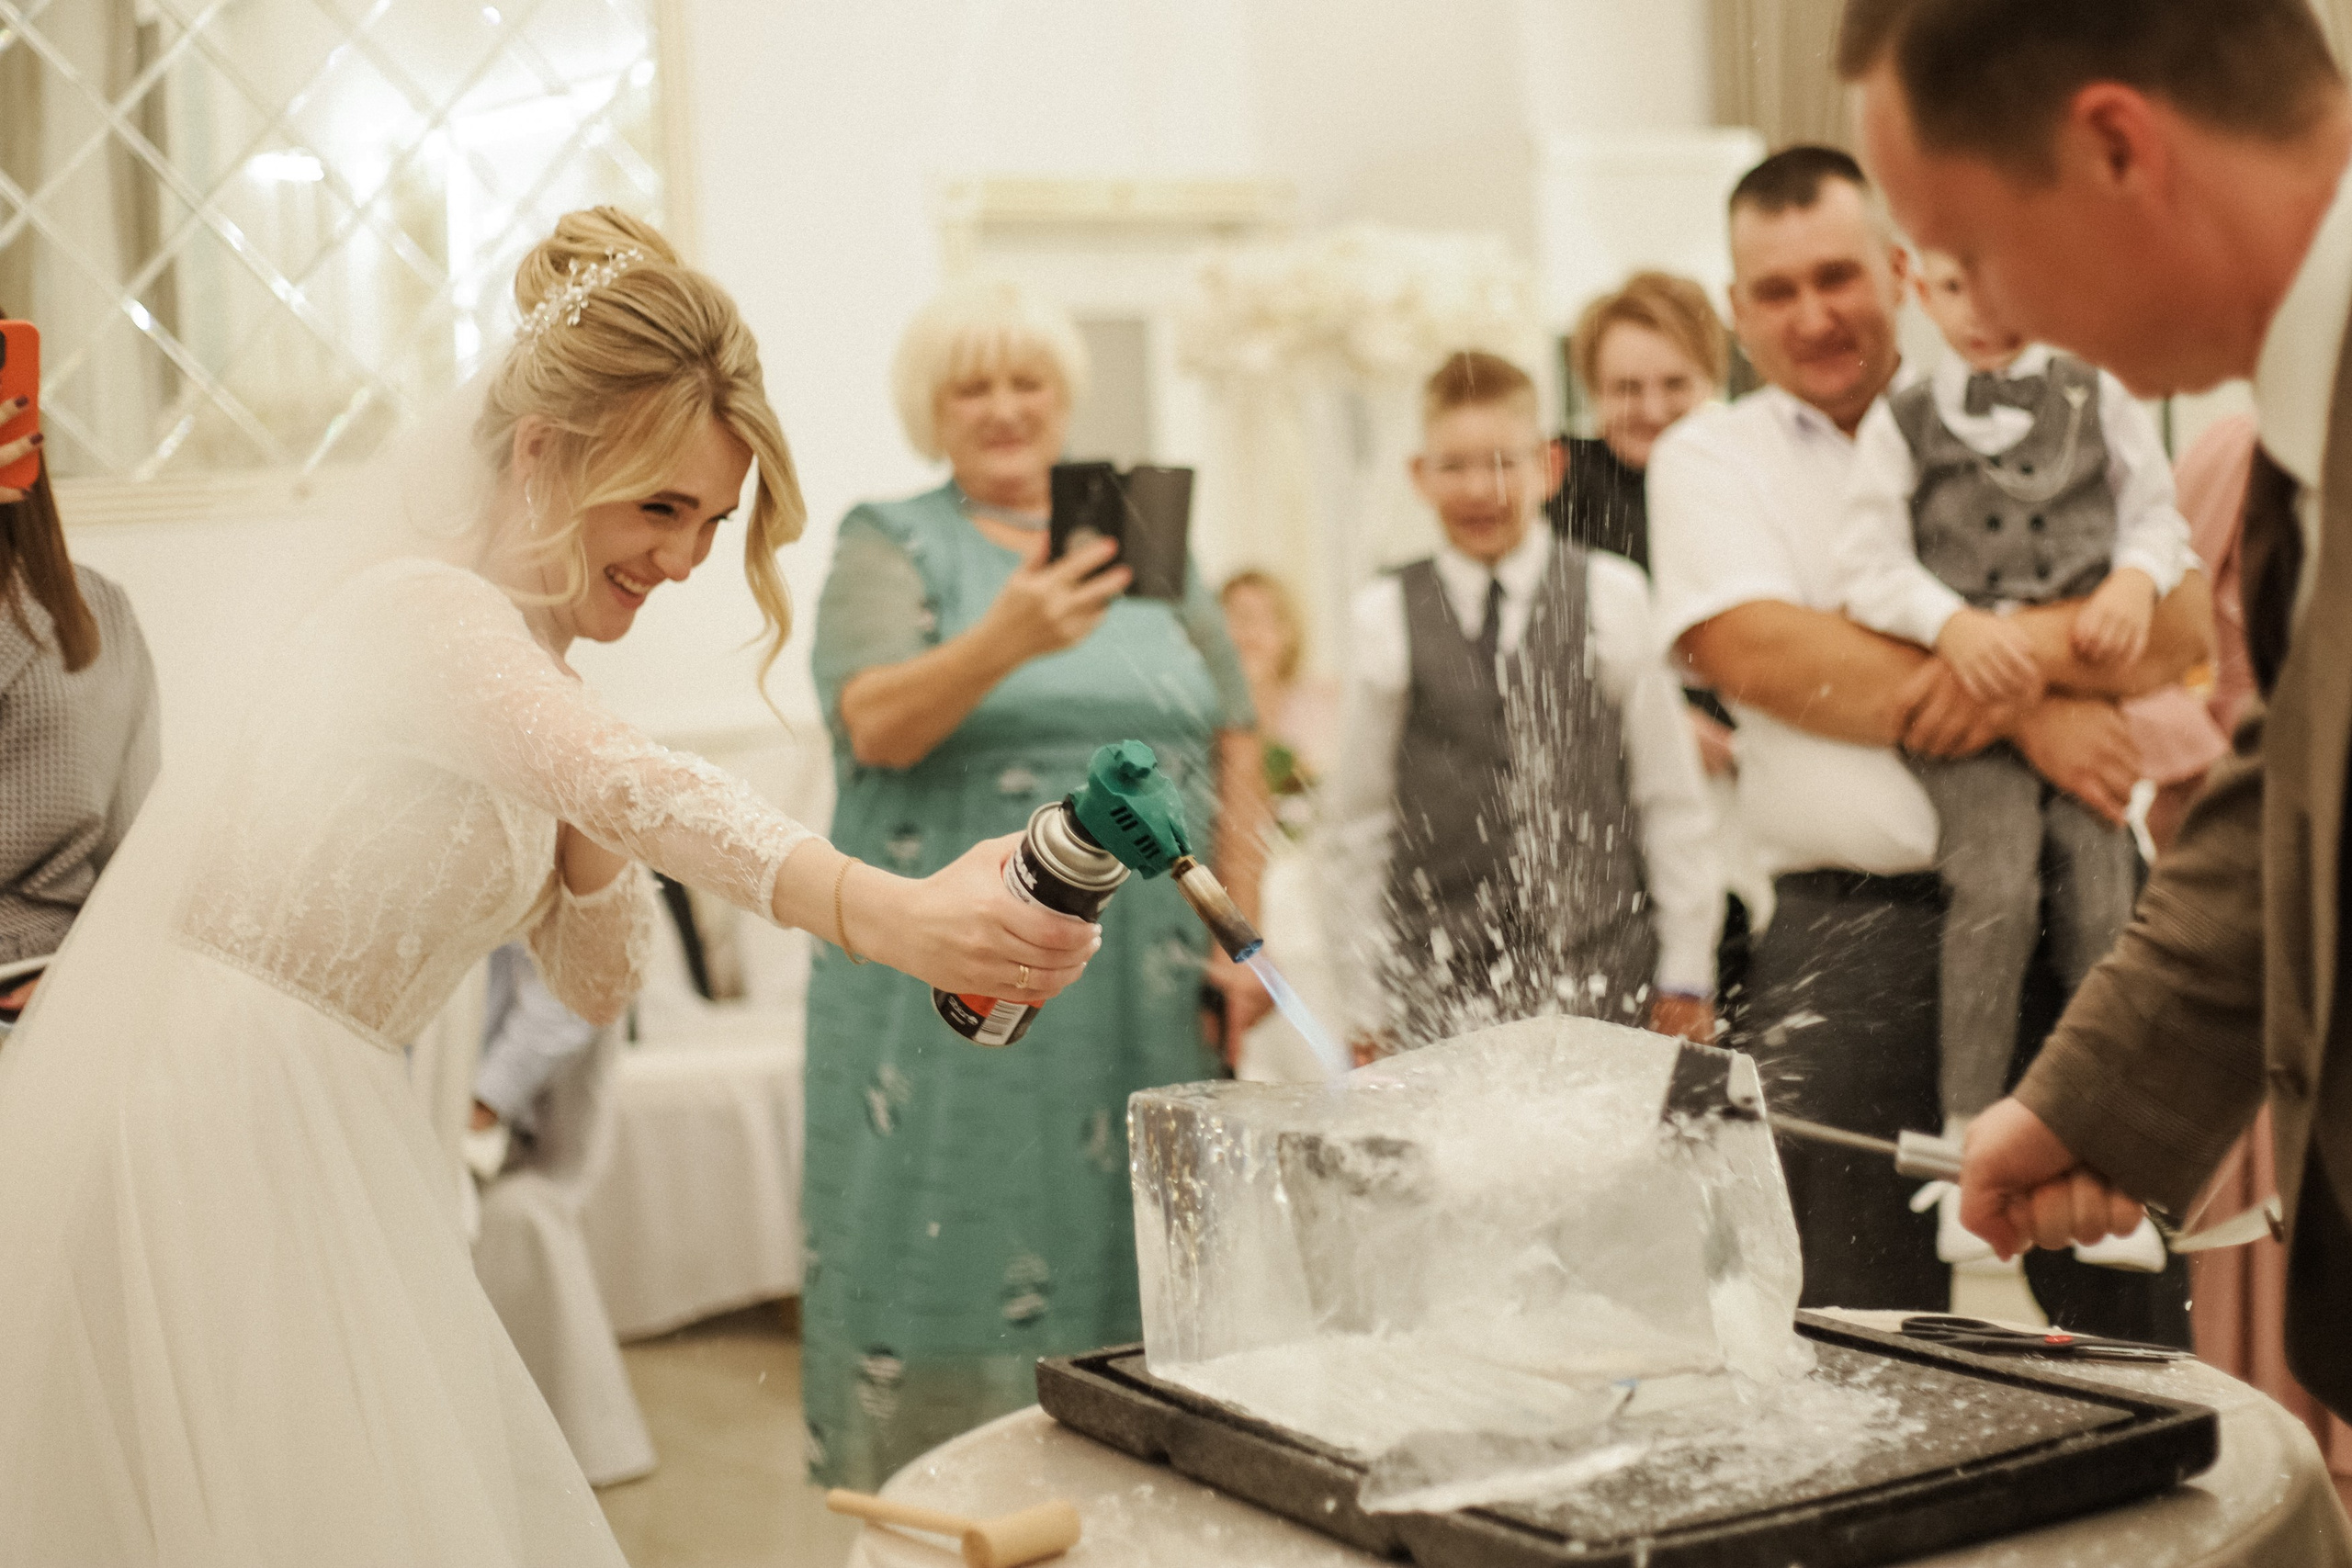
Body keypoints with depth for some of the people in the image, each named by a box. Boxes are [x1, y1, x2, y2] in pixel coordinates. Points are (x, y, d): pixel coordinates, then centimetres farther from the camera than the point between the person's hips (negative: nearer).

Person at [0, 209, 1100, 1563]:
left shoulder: (523, 651, 12)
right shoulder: (424, 610, -16)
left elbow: (598, 984, 12)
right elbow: (634, 786, -38)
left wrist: (577, 828, -7)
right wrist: (879, 911, -52)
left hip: (315, 1147, 9)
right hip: (198, 1134, -9)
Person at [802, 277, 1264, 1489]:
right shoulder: (890, 547, 3)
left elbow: (1234, 747, 12)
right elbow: (877, 725, -15)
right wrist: (1005, 640, -33)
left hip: (1142, 993, 3)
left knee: (1138, 1270, 6)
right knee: (960, 1268, -1)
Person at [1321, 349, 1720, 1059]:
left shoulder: (1610, 597, 2)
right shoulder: (1387, 618, 3)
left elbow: (1672, 795, 6)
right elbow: (1356, 818, 8)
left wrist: (1686, 975, 5)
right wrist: (1364, 1005, 7)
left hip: (1600, 974, 0)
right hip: (1439, 983, 0)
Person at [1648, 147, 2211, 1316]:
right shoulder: (1708, 459, 10)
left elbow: (2178, 624, 5)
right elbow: (1753, 651, -7)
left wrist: (2035, 640, -17)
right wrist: (2020, 716, -11)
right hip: (1855, 933, -2)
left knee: (2117, 1321, 4)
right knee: (1864, 1341, -4)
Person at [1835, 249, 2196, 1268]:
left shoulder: (2100, 401, 17)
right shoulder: (1899, 425, 12)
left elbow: (2156, 513, 16)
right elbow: (1872, 564, 2)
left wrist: (2138, 577, -7)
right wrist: (1952, 622, -16)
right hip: (1962, 693, -1)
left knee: (2103, 895, -12)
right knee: (1997, 885, -22)